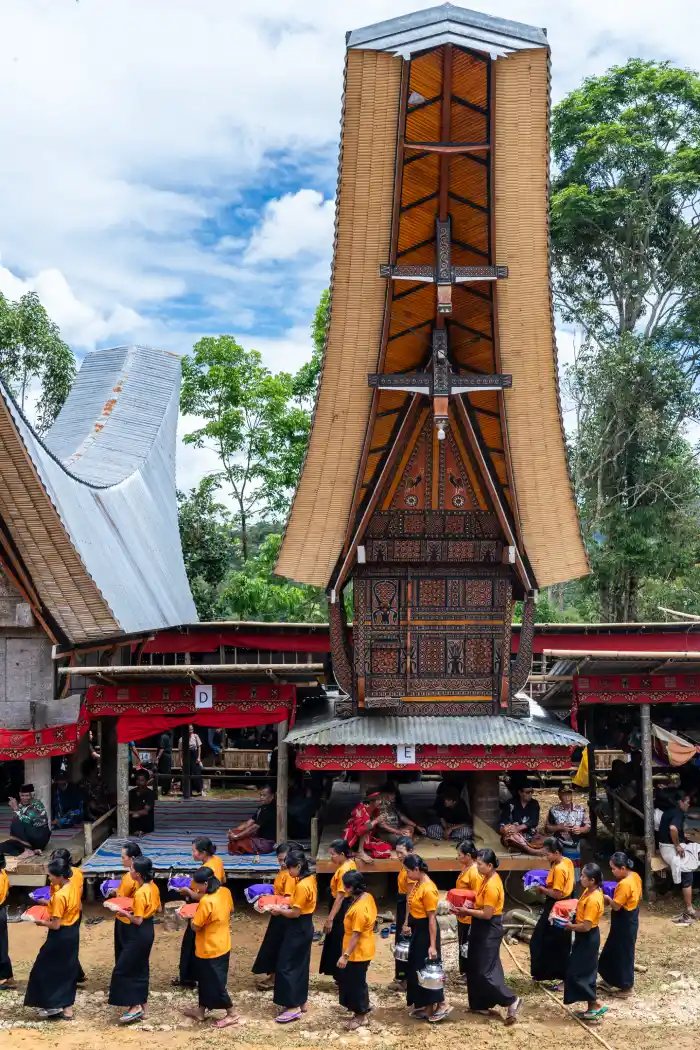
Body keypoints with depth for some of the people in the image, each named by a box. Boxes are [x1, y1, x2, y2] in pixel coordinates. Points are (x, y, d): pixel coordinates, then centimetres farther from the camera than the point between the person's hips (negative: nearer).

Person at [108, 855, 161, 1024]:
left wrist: (125, 914, -9)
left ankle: (135, 1006, 4)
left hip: (139, 933, -9)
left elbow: (138, 920, -24)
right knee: (141, 969, 17)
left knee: (122, 970, 2)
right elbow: (158, 909, 13)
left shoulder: (140, 893, -26)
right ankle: (141, 1006, 23)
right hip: (149, 930, 9)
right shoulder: (153, 887, 1)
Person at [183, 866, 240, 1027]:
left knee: (215, 982, 8)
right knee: (205, 979, 22)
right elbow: (230, 910, 12)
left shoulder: (206, 902, -30)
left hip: (209, 949, -8)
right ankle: (201, 1010, 36)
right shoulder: (225, 892, -6)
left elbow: (195, 926, -21)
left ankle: (232, 1014, 19)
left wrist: (193, 915, -3)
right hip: (222, 945, 8)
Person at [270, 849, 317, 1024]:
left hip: (298, 929, -10)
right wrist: (287, 906, 6)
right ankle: (301, 1002, 26)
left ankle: (293, 1007, 4)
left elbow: (295, 913, -23)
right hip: (305, 926, 10)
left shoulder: (302, 886, -26)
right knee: (300, 965, 17)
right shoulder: (310, 879, 4)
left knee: (286, 966, -1)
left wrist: (279, 911, -9)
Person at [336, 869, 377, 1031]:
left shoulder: (358, 909, -31)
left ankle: (361, 1016, 22)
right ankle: (362, 1011, 36)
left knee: (356, 983, 7)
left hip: (357, 952, -10)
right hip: (363, 949, 10)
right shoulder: (368, 897, -3)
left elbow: (356, 935, -28)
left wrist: (345, 955, -23)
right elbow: (371, 920, 11)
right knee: (356, 982, 22)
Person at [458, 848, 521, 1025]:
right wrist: (468, 907, 1)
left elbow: (487, 914, -24)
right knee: (476, 968, 16)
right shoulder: (487, 878, 4)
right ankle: (482, 1004, 26)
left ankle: (511, 1000, 6)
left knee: (485, 971, -3)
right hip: (483, 929, 10)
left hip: (489, 930, -10)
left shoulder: (492, 885, -26)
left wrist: (467, 911, -16)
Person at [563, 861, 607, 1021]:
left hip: (588, 938, -10)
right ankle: (593, 1006, 24)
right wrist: (573, 916, 3)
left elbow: (586, 926, -28)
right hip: (586, 937, 10)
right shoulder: (590, 891, 1)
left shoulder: (593, 900, -29)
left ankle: (594, 1006, 8)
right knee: (586, 971, 16)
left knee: (577, 972, -1)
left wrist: (571, 926, -14)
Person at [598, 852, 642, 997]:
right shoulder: (635, 876, -2)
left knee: (623, 954, 6)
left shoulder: (624, 884, -30)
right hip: (631, 919, 10)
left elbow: (616, 906, -24)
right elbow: (638, 896, 12)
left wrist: (607, 898, -8)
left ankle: (626, 987, 19)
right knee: (613, 950, 21)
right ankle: (612, 979, 35)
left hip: (624, 923, -10)